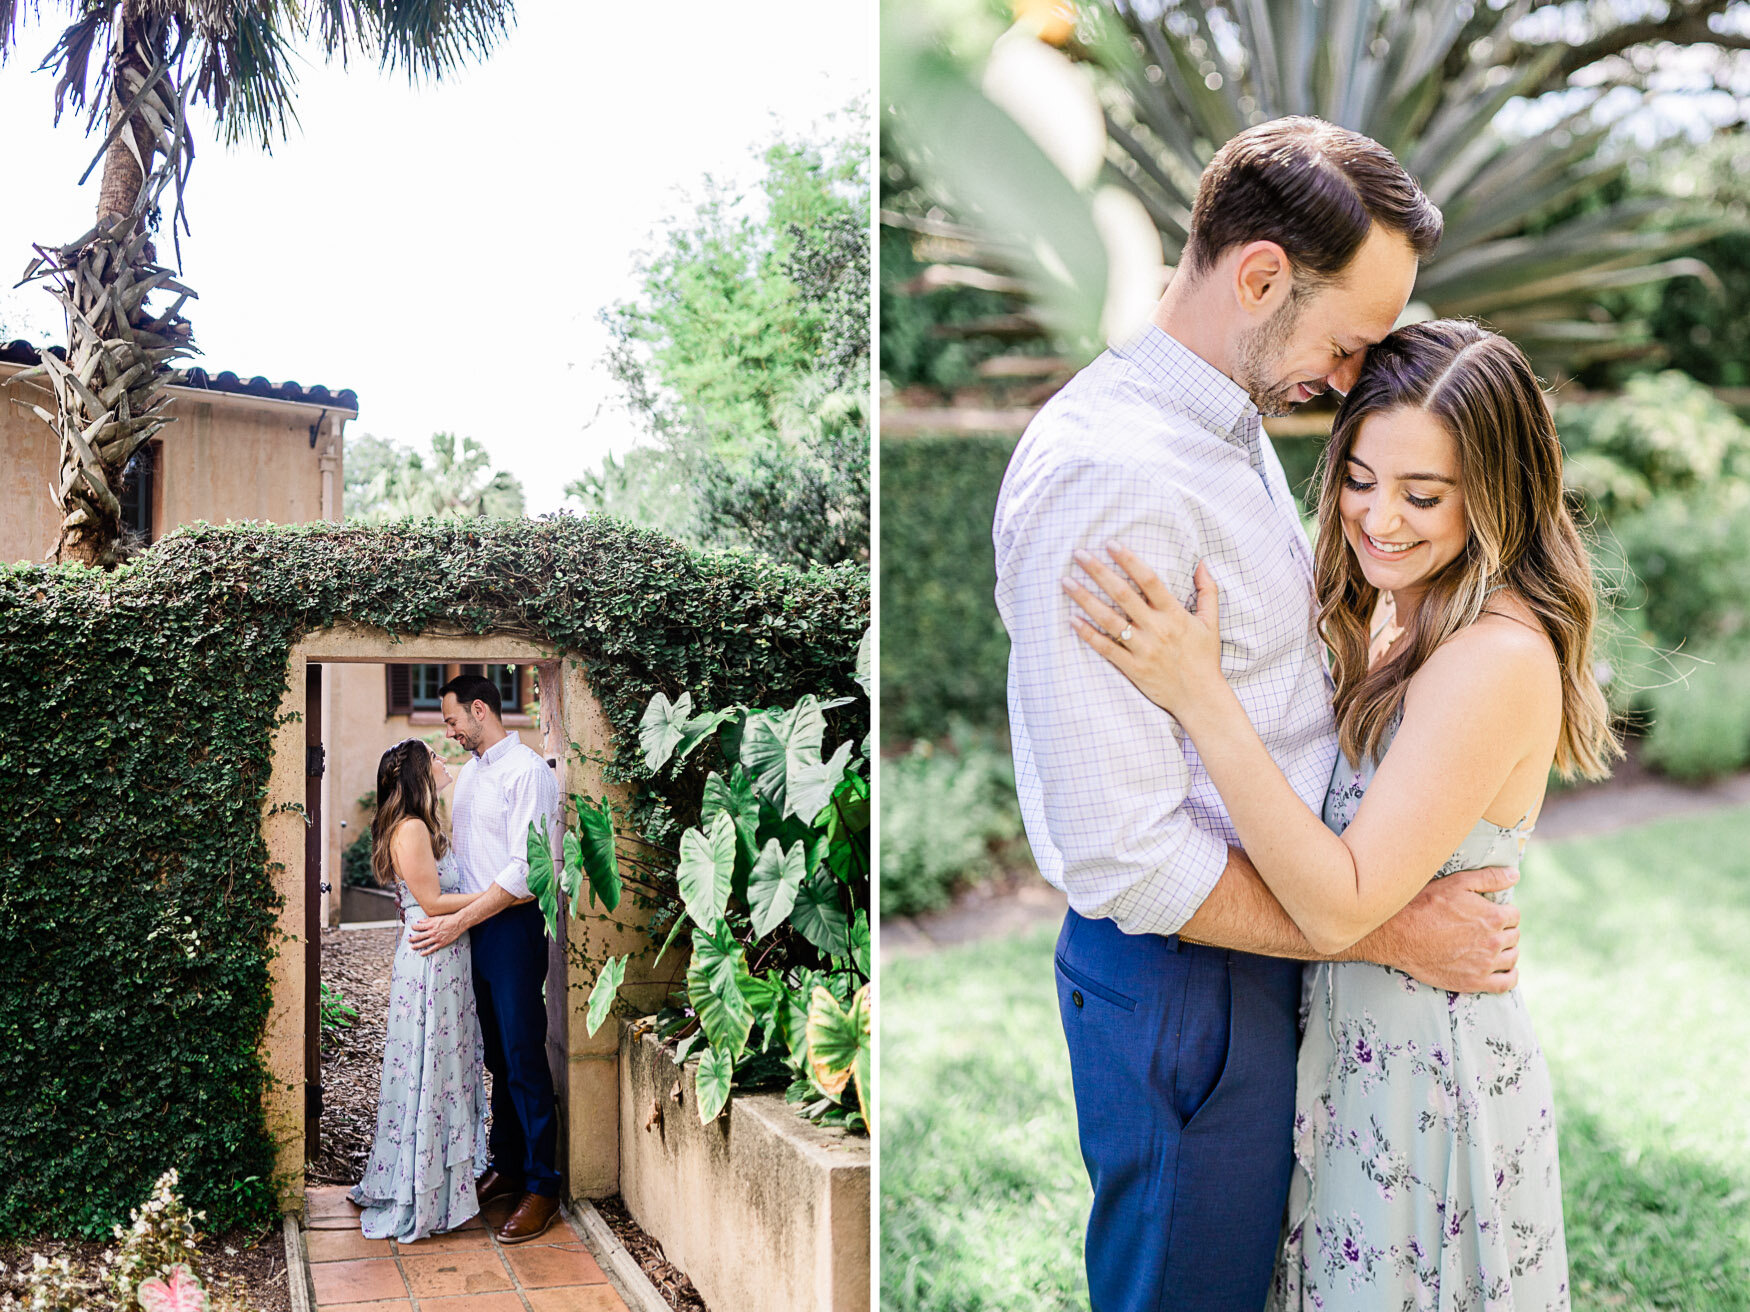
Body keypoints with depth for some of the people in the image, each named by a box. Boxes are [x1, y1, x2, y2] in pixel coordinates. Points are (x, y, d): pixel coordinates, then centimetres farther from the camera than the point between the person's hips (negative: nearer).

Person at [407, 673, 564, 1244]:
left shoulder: (527, 770, -15)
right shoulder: (470, 772, 14)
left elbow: (526, 871, -21)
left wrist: (456, 922, -20)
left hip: (514, 926, -8)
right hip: (473, 925, 8)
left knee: (524, 1060, -3)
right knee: (497, 1055, 16)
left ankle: (542, 1186, 7)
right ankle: (507, 1167, 27)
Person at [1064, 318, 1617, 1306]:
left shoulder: (1499, 660, -26)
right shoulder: (1414, 621, 2)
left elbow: (1342, 906, -30)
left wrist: (1199, 694, -34)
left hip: (1424, 1067, -8)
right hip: (1361, 1033, 8)